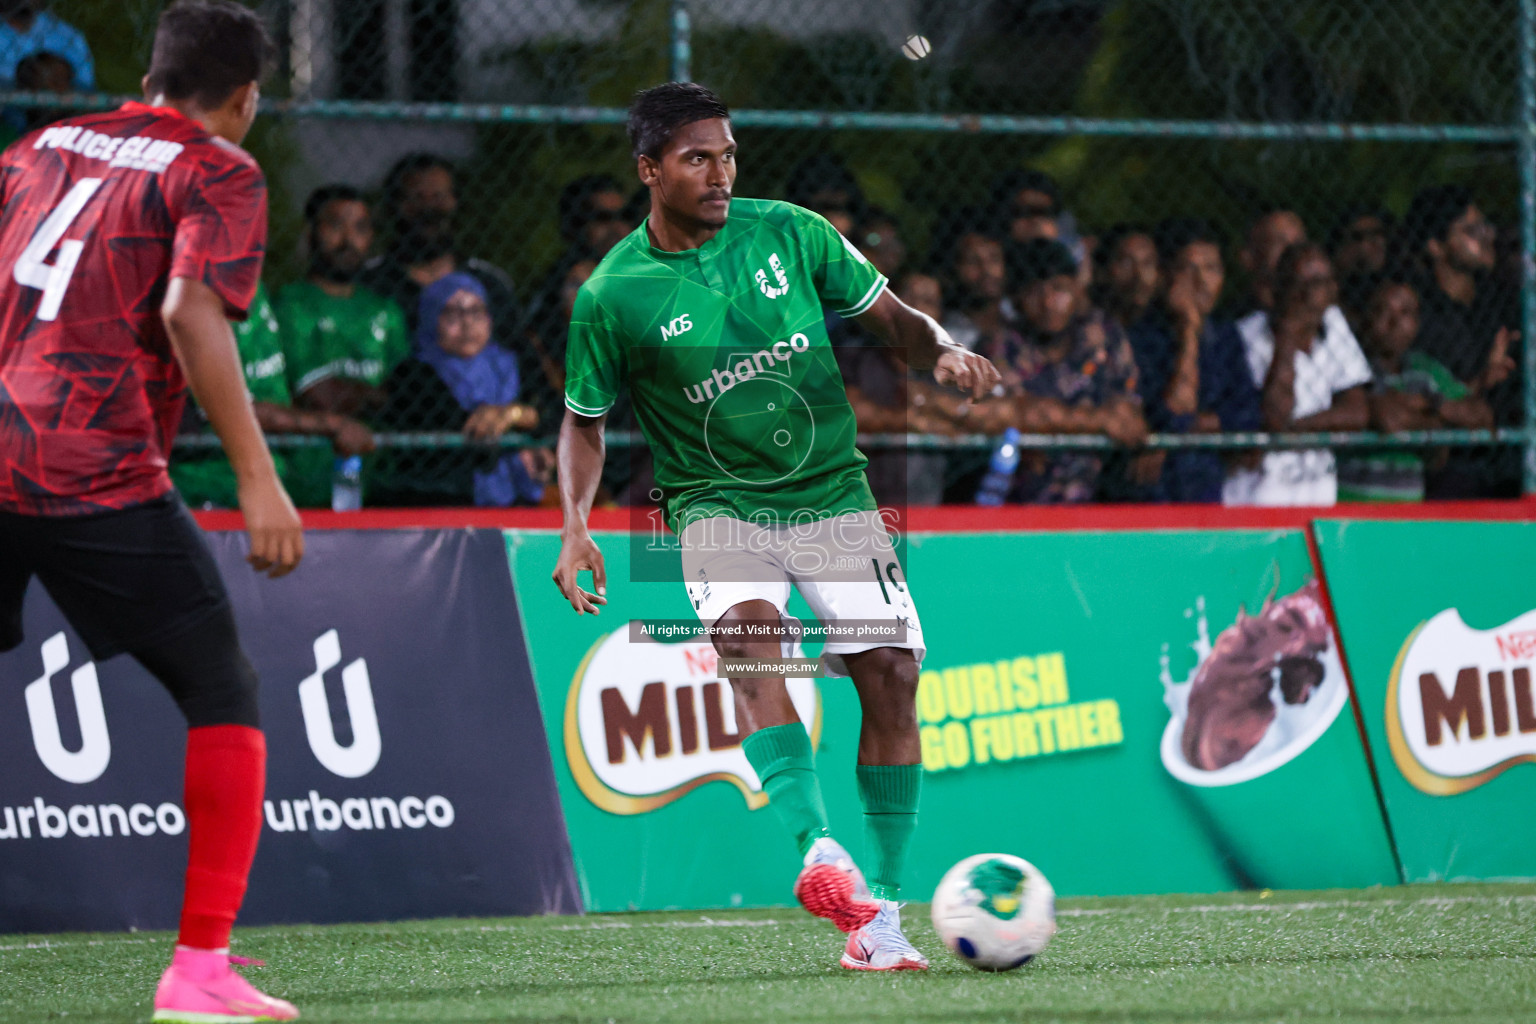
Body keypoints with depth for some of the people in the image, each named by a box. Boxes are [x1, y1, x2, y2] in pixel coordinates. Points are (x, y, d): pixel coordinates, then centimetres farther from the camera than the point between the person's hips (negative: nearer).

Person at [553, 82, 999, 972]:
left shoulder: (789, 233, 0)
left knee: (892, 676, -10)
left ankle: (881, 908, 3)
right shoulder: (613, 296, -4)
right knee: (749, 632, -32)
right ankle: (819, 853, -48)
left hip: (834, 497, 3)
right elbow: (586, 421, 8)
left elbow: (892, 317, 8)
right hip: (720, 505, -2)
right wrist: (576, 526, -7)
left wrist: (943, 352, -13)